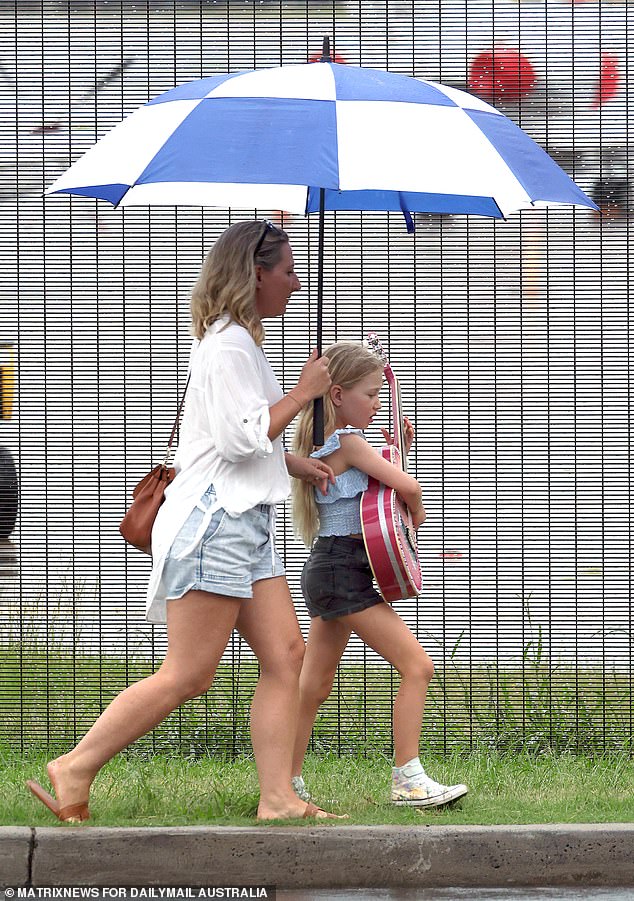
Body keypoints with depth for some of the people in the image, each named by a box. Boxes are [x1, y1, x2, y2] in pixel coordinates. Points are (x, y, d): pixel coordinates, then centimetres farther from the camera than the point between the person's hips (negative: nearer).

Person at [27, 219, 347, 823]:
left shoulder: (239, 343, 20)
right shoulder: (227, 347, -12)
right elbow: (242, 438, -20)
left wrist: (297, 465, 22)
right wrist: (303, 393, -10)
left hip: (245, 523, 11)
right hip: (214, 519, -11)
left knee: (285, 656, 2)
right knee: (188, 675, -11)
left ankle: (277, 799, -1)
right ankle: (76, 769, -7)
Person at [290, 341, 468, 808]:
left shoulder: (324, 443, 15)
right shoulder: (348, 441, -14)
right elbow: (408, 488, -19)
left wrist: (396, 450, 17)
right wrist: (417, 515, 1)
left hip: (327, 571, 10)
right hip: (344, 572, -10)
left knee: (315, 685, 14)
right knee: (417, 665, -11)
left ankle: (288, 781, 18)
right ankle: (408, 779, -13)